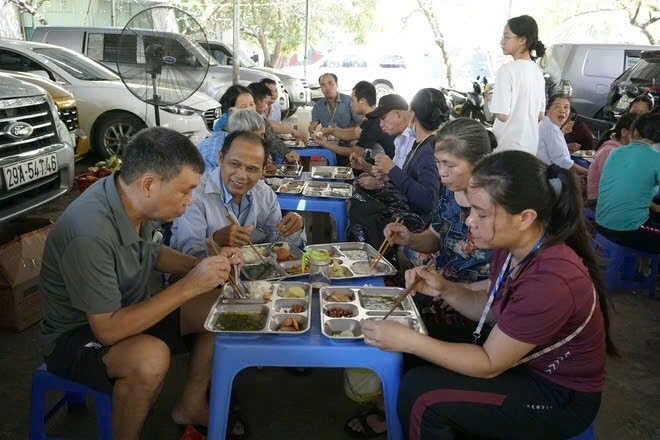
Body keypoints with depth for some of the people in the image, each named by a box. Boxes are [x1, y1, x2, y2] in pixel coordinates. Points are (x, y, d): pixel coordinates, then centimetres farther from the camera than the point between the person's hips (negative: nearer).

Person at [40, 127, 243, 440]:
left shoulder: (138, 202, -11)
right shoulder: (90, 232, -35)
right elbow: (108, 330, -31)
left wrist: (204, 265, -8)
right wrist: (188, 286, -29)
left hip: (129, 311, 8)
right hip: (75, 336, -8)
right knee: (151, 357, -36)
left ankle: (190, 405, 14)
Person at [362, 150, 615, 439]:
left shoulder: (550, 282, -35)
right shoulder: (514, 247, -9)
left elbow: (489, 365, -24)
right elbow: (493, 310, 6)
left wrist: (407, 340, -25)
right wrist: (445, 289, -11)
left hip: (561, 396, -8)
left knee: (420, 394, -17)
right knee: (417, 359, 4)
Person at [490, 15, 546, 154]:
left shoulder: (507, 70, -16)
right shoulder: (538, 72, 8)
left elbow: (502, 115, -20)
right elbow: (540, 115, 13)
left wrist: (490, 99, -1)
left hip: (508, 146, -7)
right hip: (530, 145, 7)